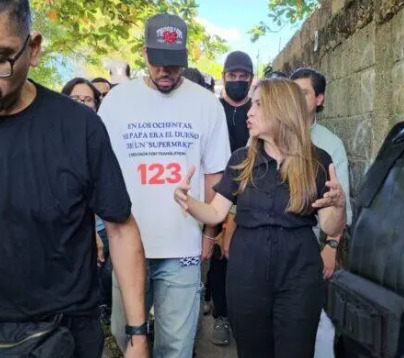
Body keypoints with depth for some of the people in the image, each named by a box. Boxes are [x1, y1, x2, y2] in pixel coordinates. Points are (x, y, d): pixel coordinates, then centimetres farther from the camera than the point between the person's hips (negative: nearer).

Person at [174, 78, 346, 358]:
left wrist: (339, 204, -26)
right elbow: (215, 213, 1)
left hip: (299, 276, -2)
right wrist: (188, 202, -18)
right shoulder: (241, 159, 3)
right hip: (246, 274, 2)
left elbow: (332, 229, -5)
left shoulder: (317, 161, -4)